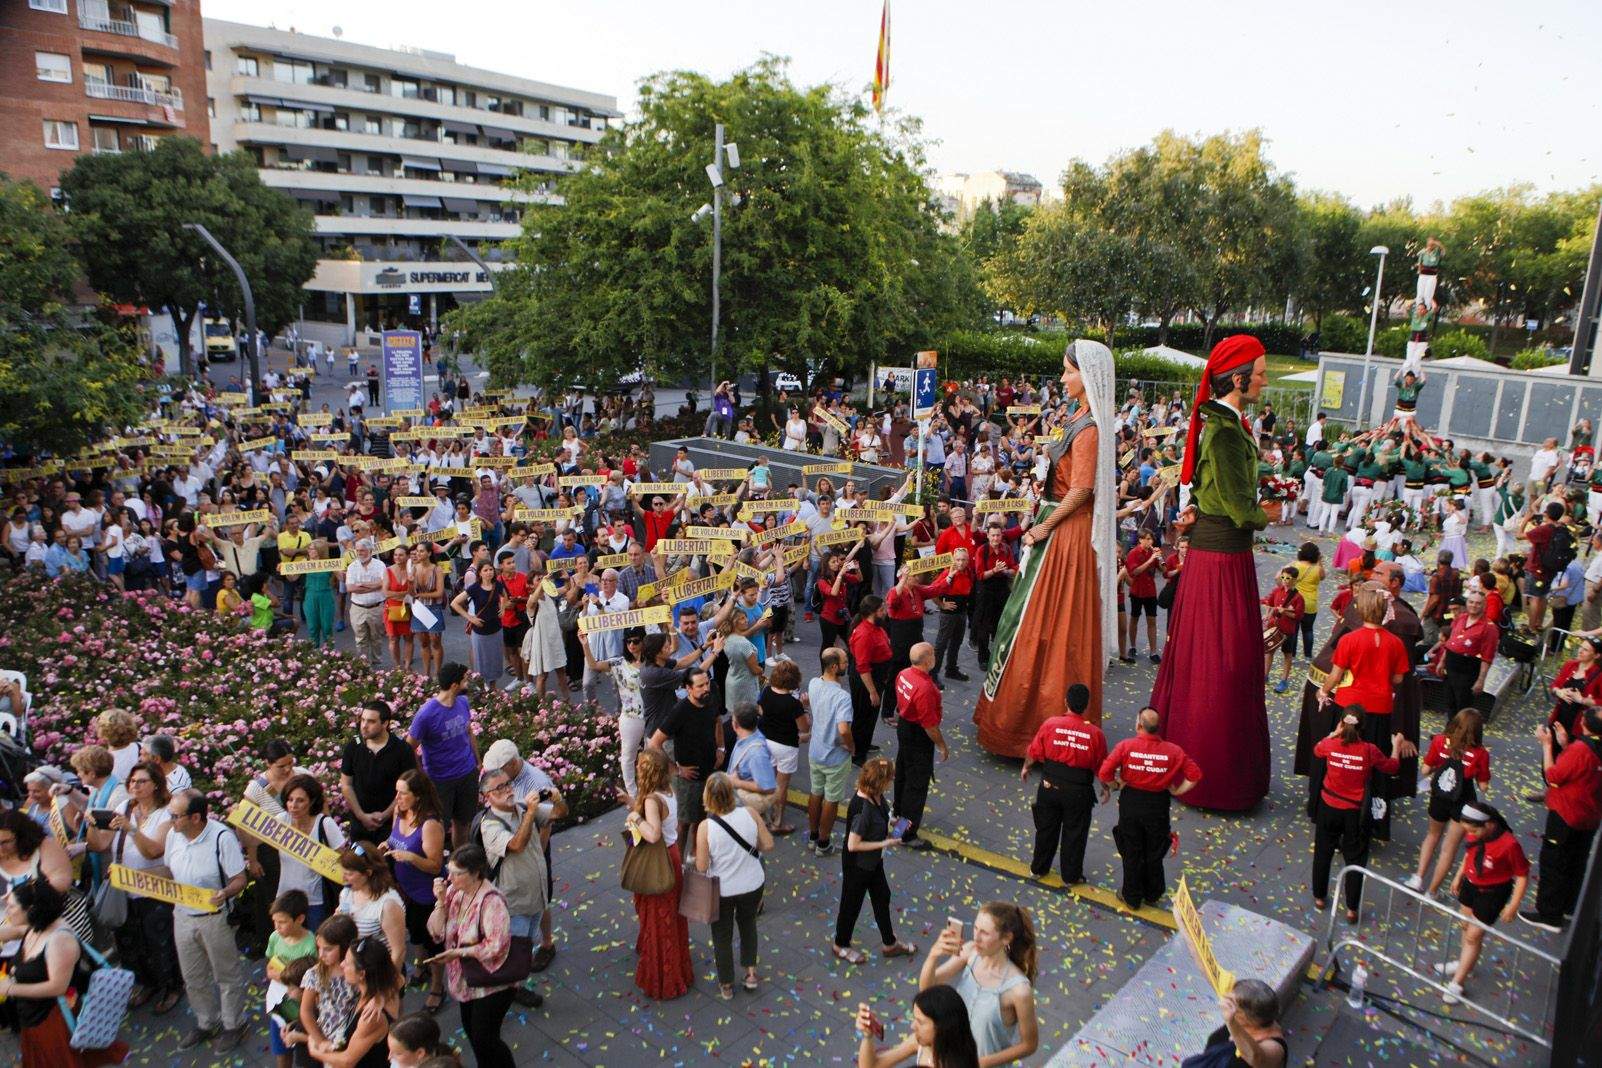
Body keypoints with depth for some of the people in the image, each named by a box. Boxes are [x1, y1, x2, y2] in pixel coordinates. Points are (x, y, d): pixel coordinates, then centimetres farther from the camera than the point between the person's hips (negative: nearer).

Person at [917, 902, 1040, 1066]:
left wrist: (984, 1062, -17)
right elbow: (926, 987, -20)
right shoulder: (970, 951, -18)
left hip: (987, 1063, -4)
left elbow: (1029, 1045, -16)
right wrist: (934, 955, -38)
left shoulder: (1019, 989, -29)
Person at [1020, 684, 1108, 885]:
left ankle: (1039, 868, 36)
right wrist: (1105, 788, 13)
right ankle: (1071, 875, 31)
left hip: (1050, 786, 1)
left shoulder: (1050, 724, -15)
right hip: (1079, 792, -1)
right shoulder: (1095, 733, -16)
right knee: (1075, 834, 17)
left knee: (1046, 829, 19)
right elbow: (1102, 766, -6)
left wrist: (1026, 768, 16)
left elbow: (1034, 753, -4)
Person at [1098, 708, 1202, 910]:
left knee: (1132, 853, 16)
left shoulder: (1126, 746, -18)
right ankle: (1152, 895, 35)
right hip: (1158, 805, 1)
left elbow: (1103, 773, -21)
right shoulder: (1173, 751, -12)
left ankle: (1132, 897, 28)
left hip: (1131, 803, -1)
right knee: (1154, 854, 19)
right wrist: (1178, 791, 2)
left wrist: (1116, 785, -2)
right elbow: (1195, 775, -10)